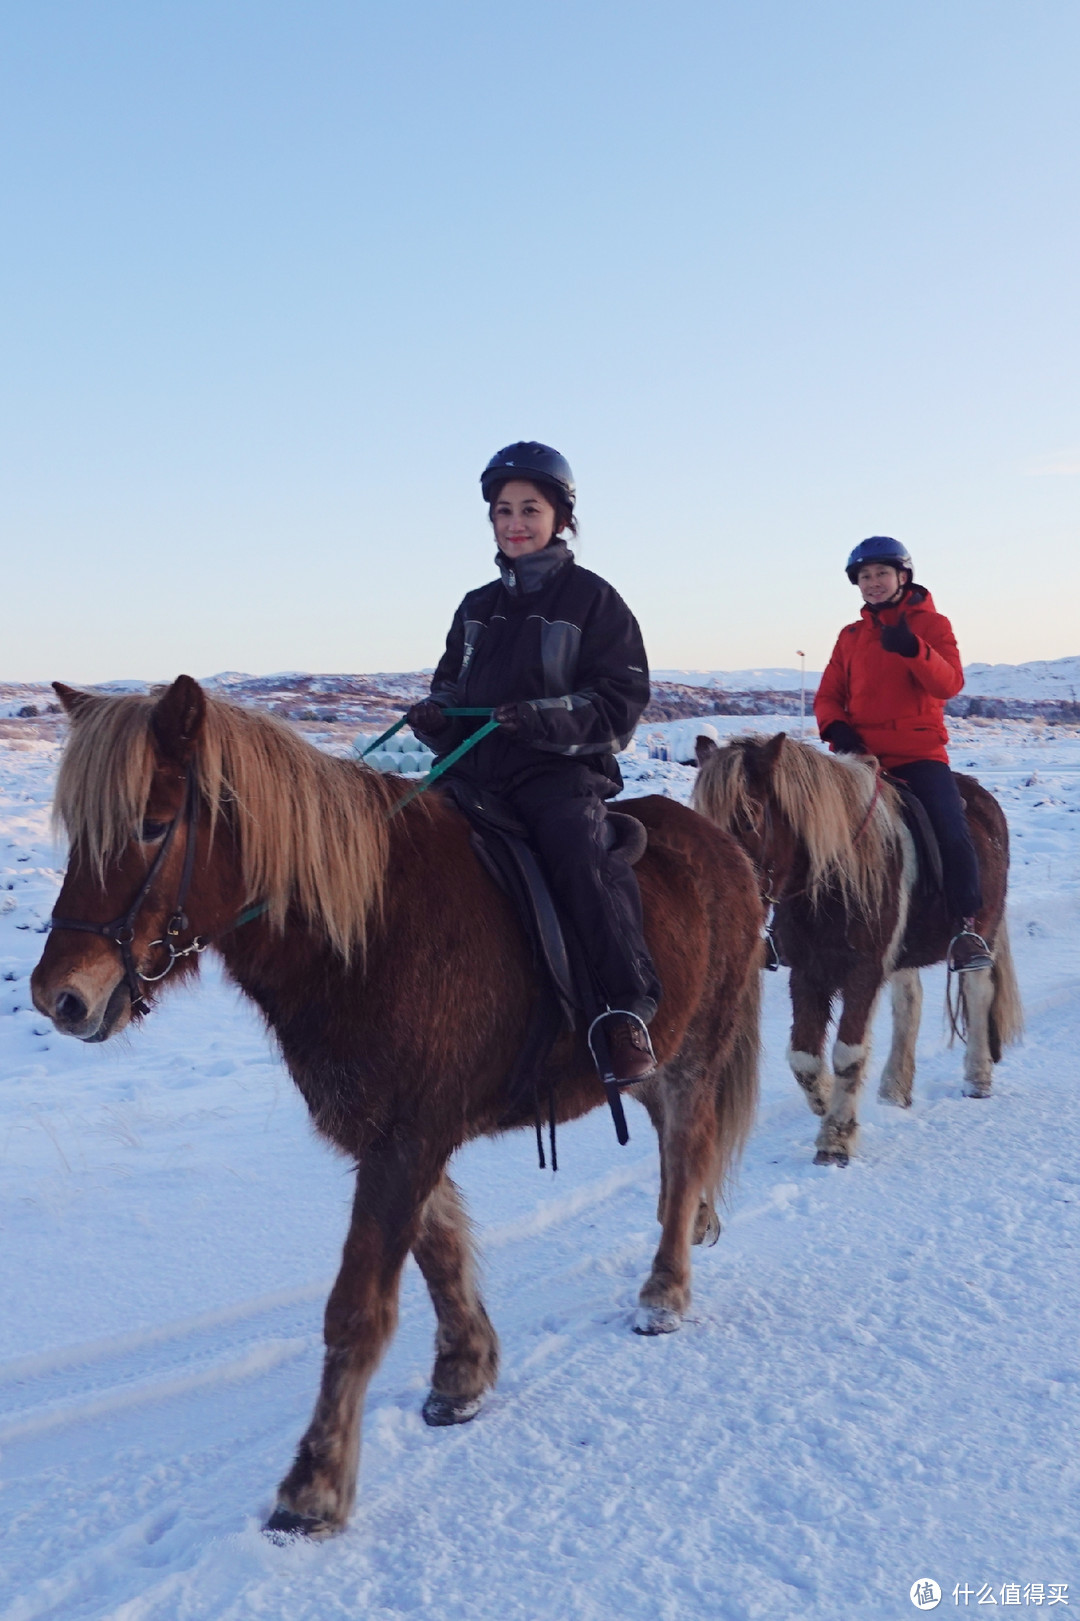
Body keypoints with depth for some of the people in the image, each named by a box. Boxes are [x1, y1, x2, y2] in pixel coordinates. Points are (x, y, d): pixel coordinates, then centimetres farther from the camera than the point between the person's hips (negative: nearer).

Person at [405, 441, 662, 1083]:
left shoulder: (591, 597, 3)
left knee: (580, 852, -33)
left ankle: (628, 1007, -29)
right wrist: (435, 713, 5)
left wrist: (548, 718, -20)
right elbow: (452, 681, 30)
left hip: (560, 771, -6)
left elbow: (622, 699, -4)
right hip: (476, 772, 6)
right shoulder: (477, 608, 19)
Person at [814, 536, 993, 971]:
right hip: (860, 754, 3)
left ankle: (966, 926, -6)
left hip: (919, 753, -3)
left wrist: (913, 649, -29)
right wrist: (836, 727, -9)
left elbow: (949, 685, -11)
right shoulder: (851, 636, 14)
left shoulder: (931, 624, 4)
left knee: (952, 832, -20)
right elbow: (828, 695, 14)